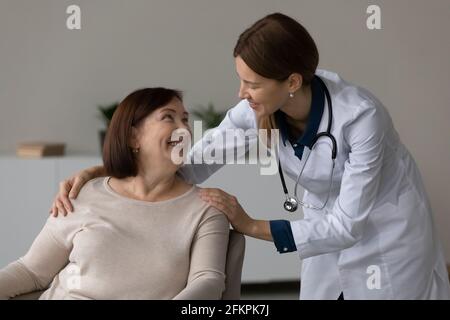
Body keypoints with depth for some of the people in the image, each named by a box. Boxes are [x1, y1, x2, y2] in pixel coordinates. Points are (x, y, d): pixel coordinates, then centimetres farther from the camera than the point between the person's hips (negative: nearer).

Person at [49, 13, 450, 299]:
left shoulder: (360, 116, -34)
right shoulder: (257, 112, -19)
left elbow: (349, 223, -29)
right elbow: (189, 164, -12)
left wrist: (252, 226, -28)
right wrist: (99, 172, -23)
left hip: (387, 232, -5)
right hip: (328, 225, 5)